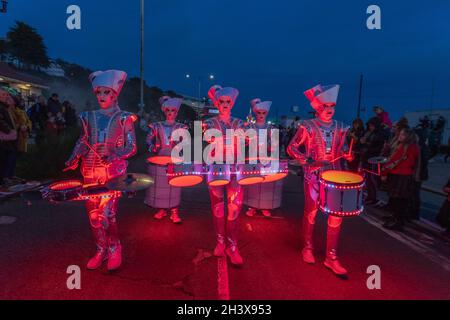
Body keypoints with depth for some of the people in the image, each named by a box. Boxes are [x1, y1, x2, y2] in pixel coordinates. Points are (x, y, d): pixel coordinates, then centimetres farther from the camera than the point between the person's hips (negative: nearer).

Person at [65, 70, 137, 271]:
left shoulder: (124, 119, -1)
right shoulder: (89, 117, 10)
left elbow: (131, 147, -3)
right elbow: (83, 141, 14)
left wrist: (113, 155, -20)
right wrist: (74, 157, -4)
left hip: (113, 171, -4)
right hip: (90, 171, 4)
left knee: (106, 213, -12)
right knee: (93, 213, 6)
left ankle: (114, 249, 11)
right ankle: (101, 250, 23)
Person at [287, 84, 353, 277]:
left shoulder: (340, 127, 6)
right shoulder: (307, 126, -5)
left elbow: (342, 151, 14)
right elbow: (291, 148, -3)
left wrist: (349, 155, -9)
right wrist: (306, 159, -19)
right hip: (313, 175, -3)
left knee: (336, 214, 0)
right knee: (311, 212, 6)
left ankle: (331, 257, 12)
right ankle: (308, 248, 28)